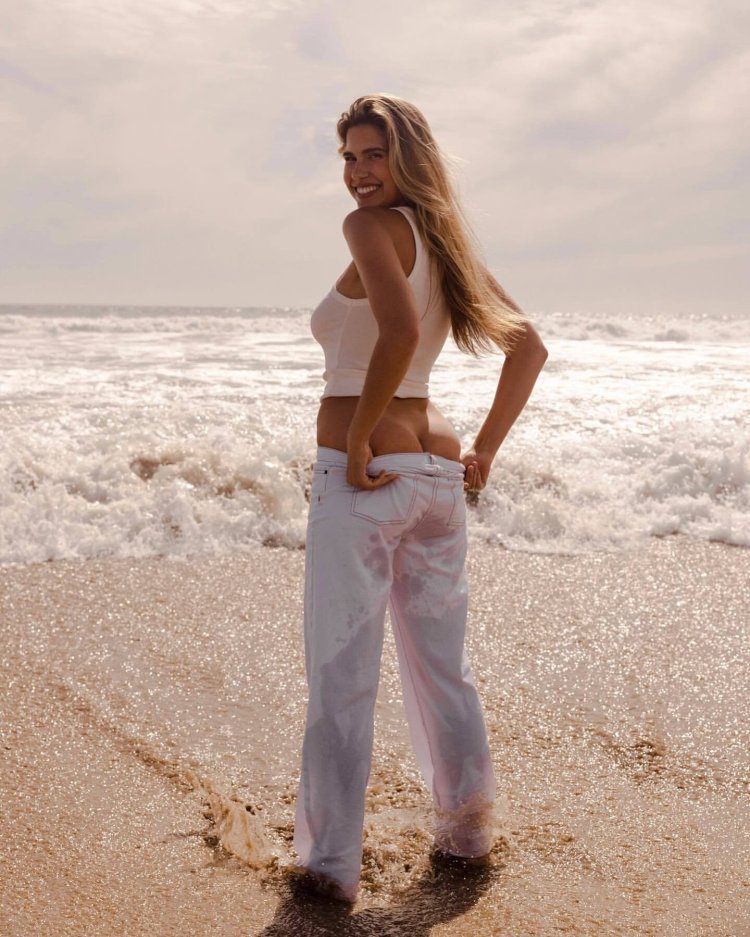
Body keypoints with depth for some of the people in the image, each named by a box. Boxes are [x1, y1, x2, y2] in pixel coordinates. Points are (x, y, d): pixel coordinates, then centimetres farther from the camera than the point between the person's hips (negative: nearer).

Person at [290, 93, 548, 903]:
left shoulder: (374, 226, -10)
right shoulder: (445, 238, 13)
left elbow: (400, 332, -28)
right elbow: (528, 347, 16)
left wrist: (356, 443, -20)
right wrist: (484, 450, 15)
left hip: (363, 477, -8)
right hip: (437, 474, 8)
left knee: (340, 677, 3)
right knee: (442, 667, 18)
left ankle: (330, 861, 12)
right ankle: (467, 829, 31)